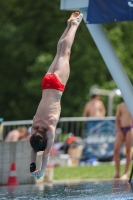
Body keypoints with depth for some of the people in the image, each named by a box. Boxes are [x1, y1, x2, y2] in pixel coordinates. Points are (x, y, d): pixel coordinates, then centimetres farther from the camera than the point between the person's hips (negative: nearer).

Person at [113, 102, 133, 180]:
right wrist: (120, 131, 0)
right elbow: (117, 120, 10)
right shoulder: (120, 106, 10)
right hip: (121, 129, 3)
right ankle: (117, 172, 4)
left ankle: (126, 173, -1)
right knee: (116, 150, -6)